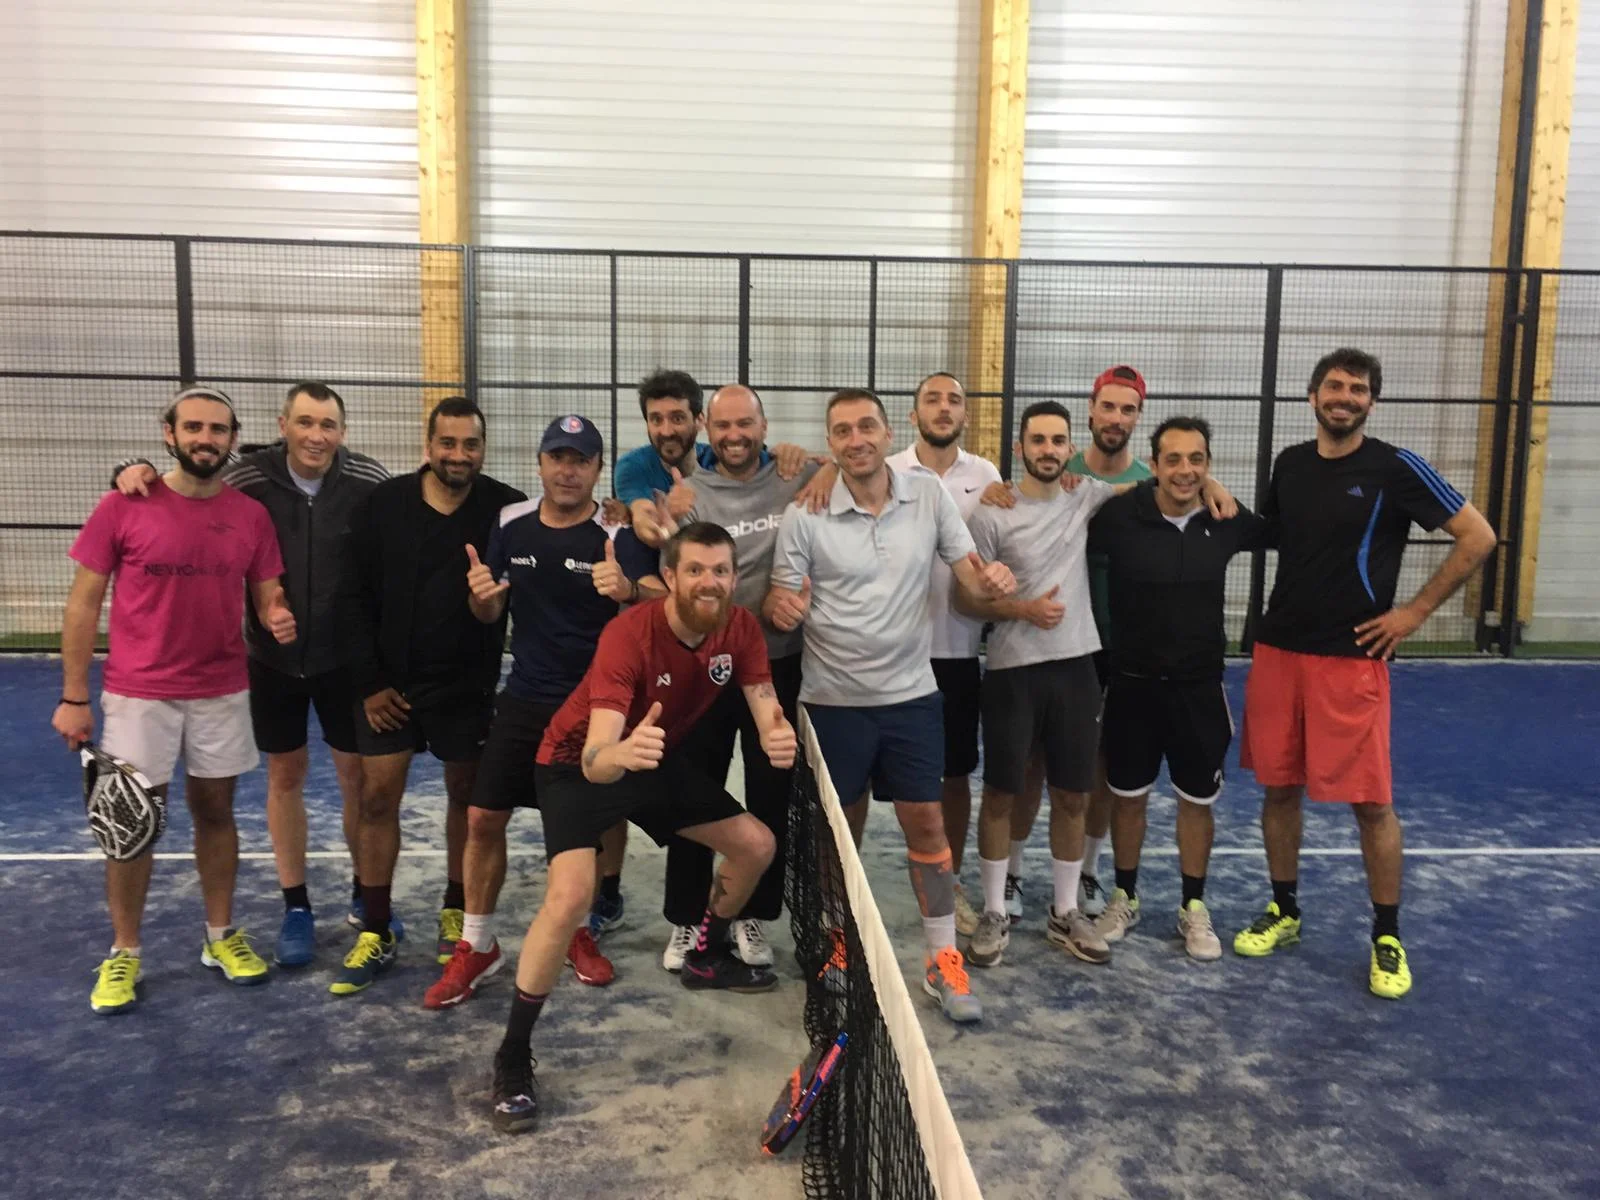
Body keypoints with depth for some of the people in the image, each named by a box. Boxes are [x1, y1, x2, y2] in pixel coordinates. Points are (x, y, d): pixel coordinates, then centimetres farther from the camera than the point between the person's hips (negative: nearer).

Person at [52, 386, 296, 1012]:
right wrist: (73, 697, -6)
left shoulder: (252, 515, 0)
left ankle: (221, 936, 28)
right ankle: (124, 954, 20)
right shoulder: (122, 507, -8)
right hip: (139, 696, -2)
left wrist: (278, 619, -19)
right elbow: (83, 604, -4)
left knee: (215, 811, 13)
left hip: (223, 694, 3)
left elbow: (267, 597, 6)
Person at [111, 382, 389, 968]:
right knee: (284, 775, 11)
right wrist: (136, 473, -21)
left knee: (357, 771, 10)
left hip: (347, 656, 0)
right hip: (272, 657, 1)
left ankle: (365, 892, 29)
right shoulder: (247, 477, -12)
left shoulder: (370, 480, -14)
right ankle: (296, 907, 26)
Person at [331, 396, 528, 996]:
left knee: (466, 795, 11)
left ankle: (456, 915, 29)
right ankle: (375, 934, 15)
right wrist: (369, 681, -5)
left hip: (468, 685, -1)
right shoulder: (381, 505, -5)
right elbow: (356, 598, -2)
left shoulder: (507, 510, -9)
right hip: (390, 682, 1)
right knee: (377, 798, 2)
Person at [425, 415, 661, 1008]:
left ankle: (581, 931, 32)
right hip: (525, 699, 3)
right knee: (484, 818, 0)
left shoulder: (617, 536, -11)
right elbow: (490, 614, 10)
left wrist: (629, 589, -48)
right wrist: (480, 594, -14)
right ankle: (477, 945, 18)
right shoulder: (510, 524, 1)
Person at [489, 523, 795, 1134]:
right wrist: (620, 753, -66)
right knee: (571, 895, -26)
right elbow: (595, 762, -42)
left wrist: (779, 737, -41)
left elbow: (766, 707, -16)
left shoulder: (740, 628, -16)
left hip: (657, 758, 7)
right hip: (579, 763, -6)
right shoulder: (629, 635, -35)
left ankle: (706, 957, 37)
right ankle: (512, 1058, -8)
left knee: (755, 845, 9)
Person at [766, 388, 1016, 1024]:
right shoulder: (804, 515, -9)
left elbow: (971, 573, 1)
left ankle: (942, 959, 19)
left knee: (926, 823, 5)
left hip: (911, 692, 1)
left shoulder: (929, 495, -3)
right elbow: (780, 601, -4)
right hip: (833, 698, -1)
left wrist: (993, 581, -23)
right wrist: (780, 606, -28)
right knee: (841, 832, 11)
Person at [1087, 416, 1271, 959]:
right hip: (1132, 683, -2)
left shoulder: (1228, 520, -6)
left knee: (1197, 801, 12)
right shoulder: (1118, 516, -15)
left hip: (1199, 685, 2)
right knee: (1129, 796, 12)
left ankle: (1193, 908, 29)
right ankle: (1125, 898, 32)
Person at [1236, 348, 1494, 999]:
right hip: (1277, 649, 5)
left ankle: (1388, 937, 16)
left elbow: (1478, 536, -7)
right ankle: (1283, 911, 28)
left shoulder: (1395, 468, -7)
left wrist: (1415, 611, -8)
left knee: (1370, 801, 0)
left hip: (1352, 657, -4)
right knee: (1279, 787, 11)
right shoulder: (1290, 463, 8)